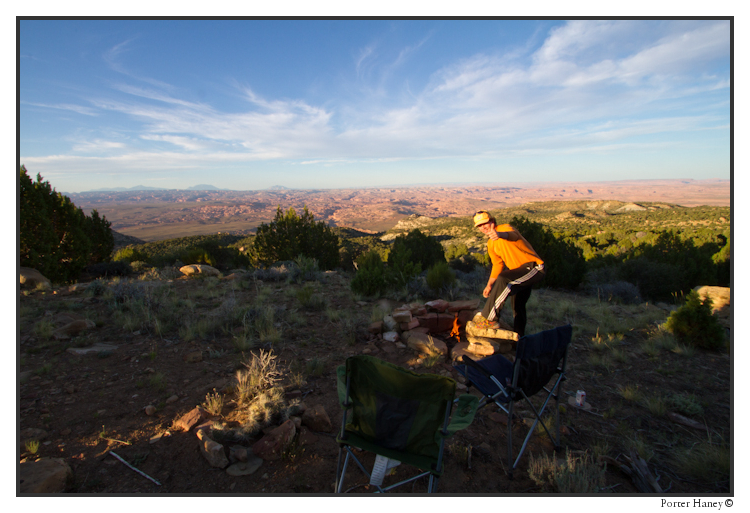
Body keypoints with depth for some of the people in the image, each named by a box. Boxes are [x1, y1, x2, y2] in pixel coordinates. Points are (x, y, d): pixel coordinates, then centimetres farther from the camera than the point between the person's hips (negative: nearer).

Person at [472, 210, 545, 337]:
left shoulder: (505, 228, -16)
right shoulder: (491, 244, 10)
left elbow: (511, 235, -43)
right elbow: (497, 264, 19)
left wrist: (499, 234, -67)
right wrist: (489, 285, 13)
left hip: (533, 268, -10)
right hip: (521, 271, 10)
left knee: (503, 279, -31)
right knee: (517, 305, 18)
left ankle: (489, 318, -26)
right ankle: (518, 337, 35)